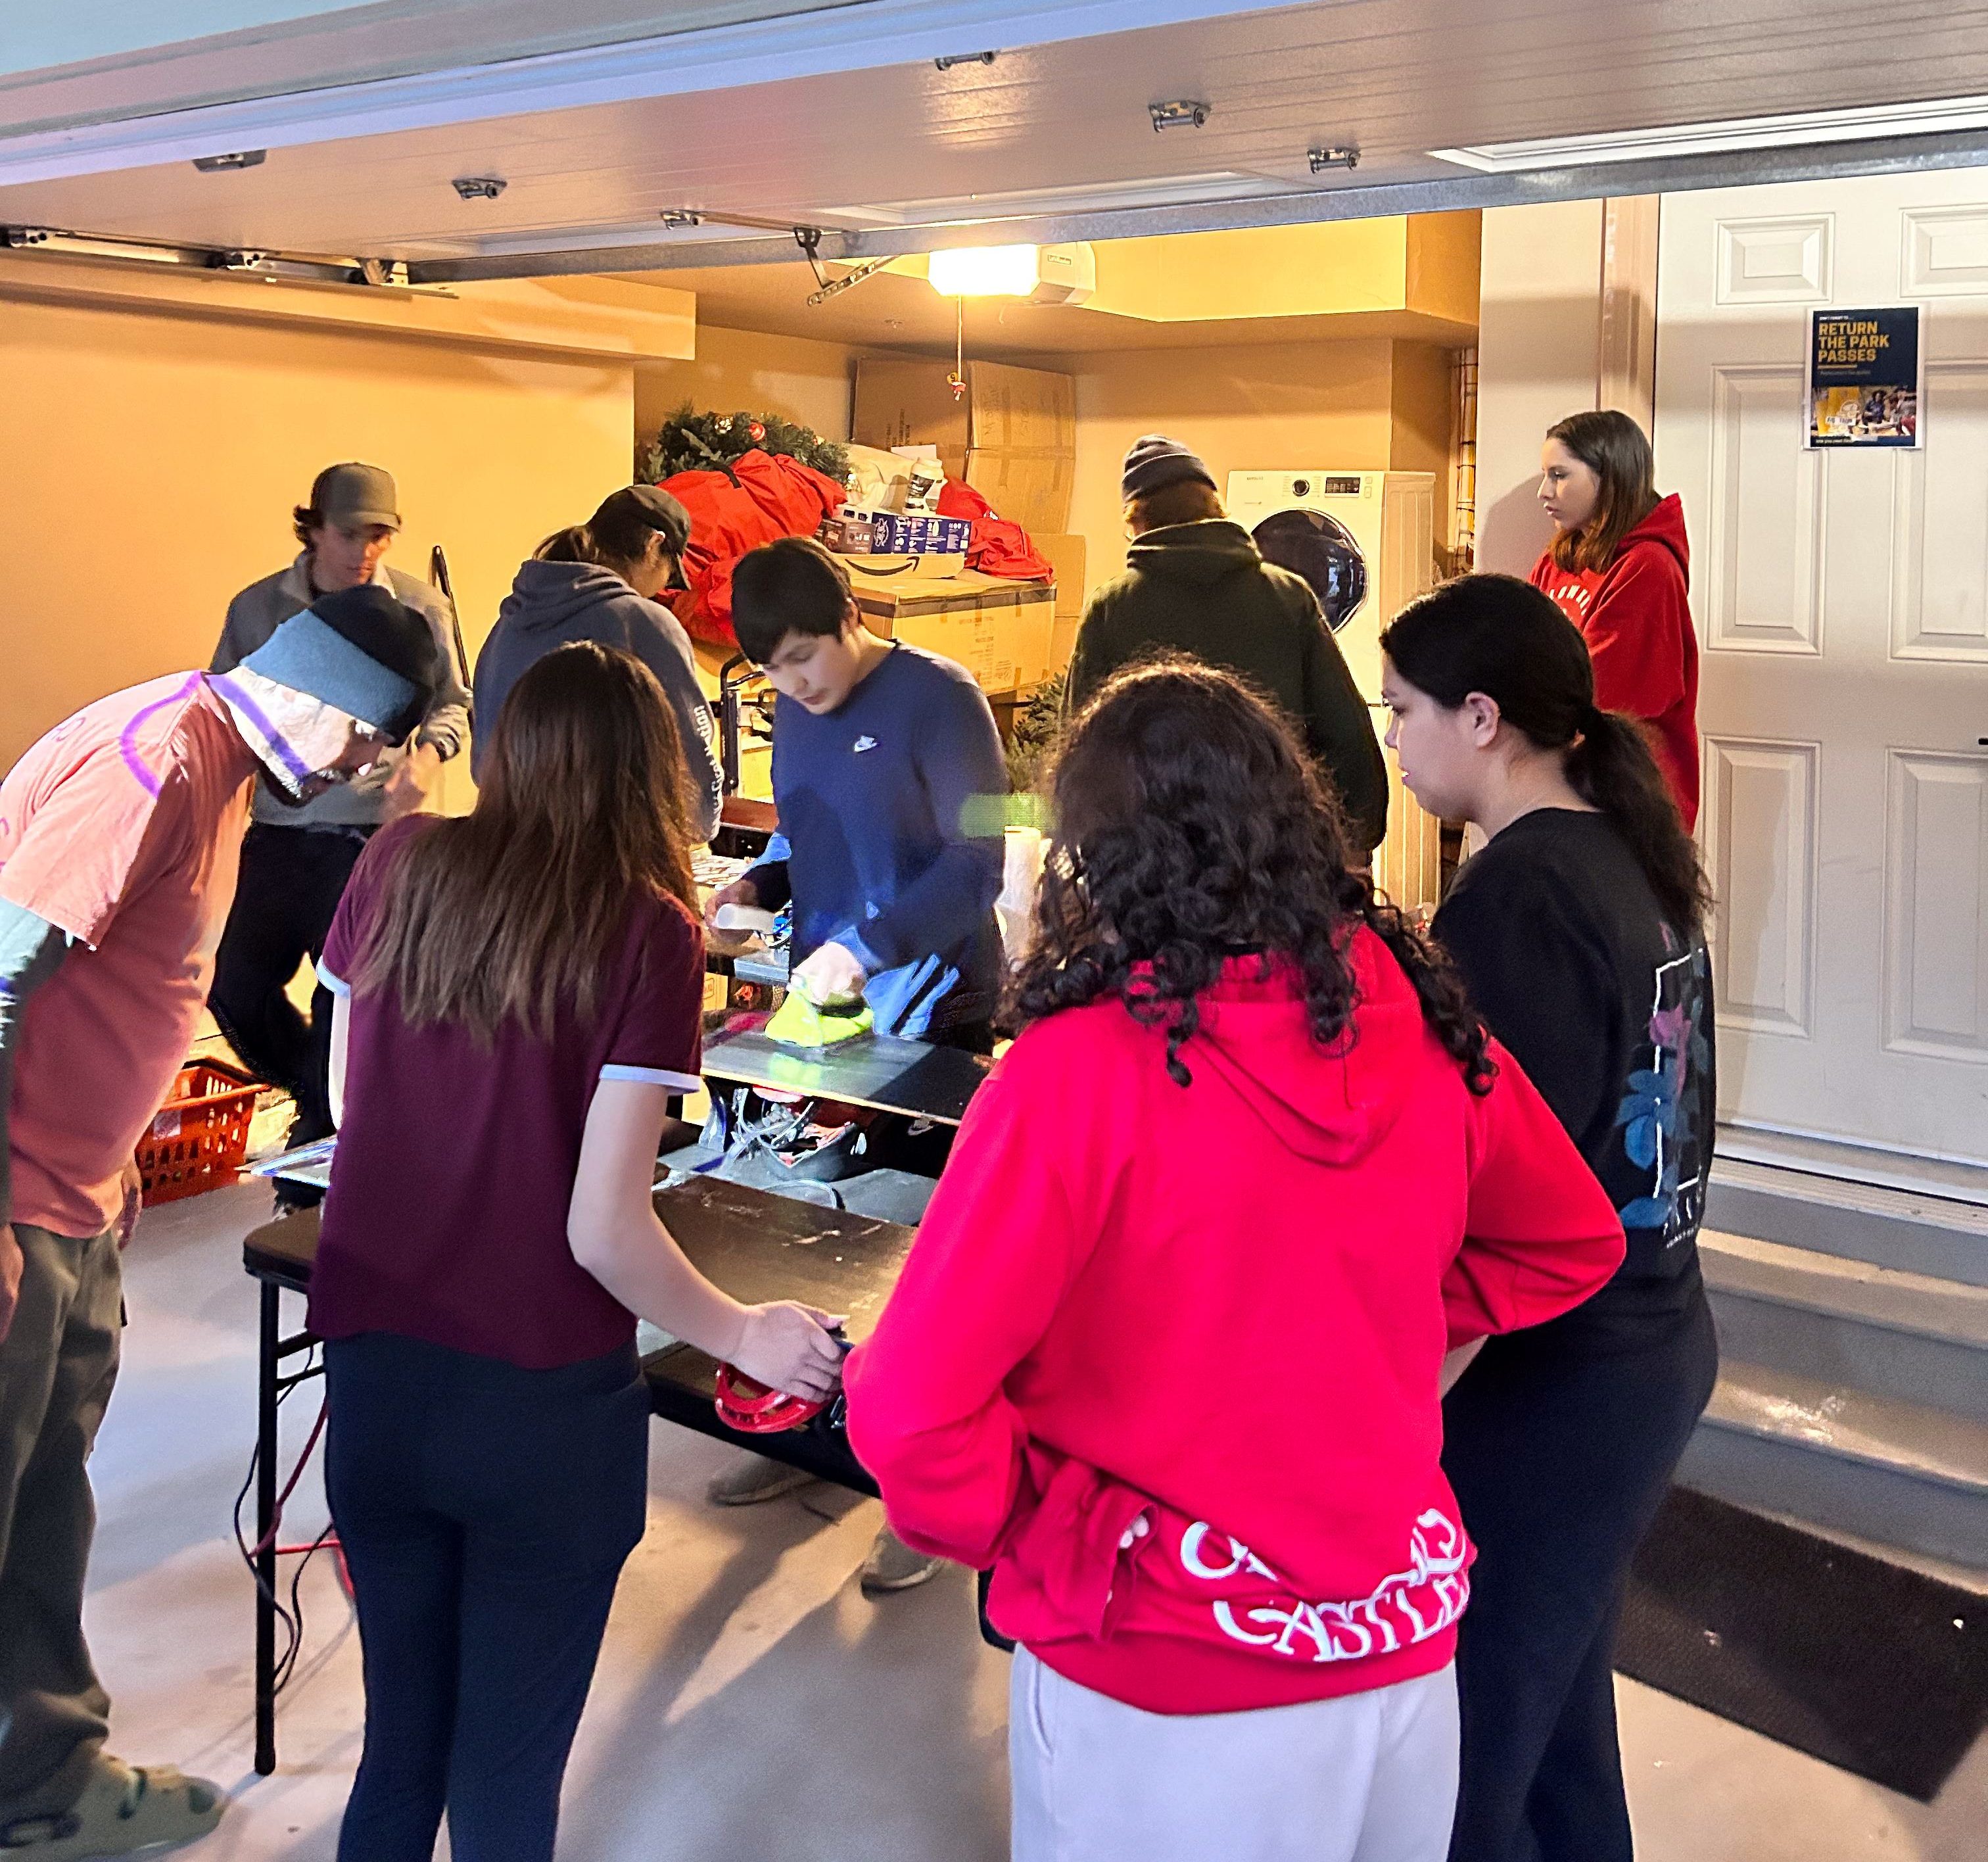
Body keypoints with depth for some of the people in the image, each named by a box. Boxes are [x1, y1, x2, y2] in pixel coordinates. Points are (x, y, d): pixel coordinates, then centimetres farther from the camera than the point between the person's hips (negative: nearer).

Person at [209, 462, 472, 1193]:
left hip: (372, 834, -2)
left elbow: (452, 703, 9)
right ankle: (327, 1103, 26)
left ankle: (318, 1140, 20)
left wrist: (428, 751, -11)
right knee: (234, 983, 2)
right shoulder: (256, 606, 5)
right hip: (277, 833, 3)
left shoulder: (419, 608, 0)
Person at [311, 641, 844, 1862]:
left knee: (401, 1741, 22)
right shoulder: (649, 930, -12)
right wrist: (744, 1337, 0)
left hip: (370, 1375, 4)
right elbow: (605, 1229, -16)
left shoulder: (399, 866, -1)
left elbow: (347, 1105, 10)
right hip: (537, 1404, -4)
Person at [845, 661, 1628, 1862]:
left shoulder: (1082, 1069, -21)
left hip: (1172, 1689, -4)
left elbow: (911, 1411, -25)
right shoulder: (1422, 1022, -6)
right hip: (1409, 1649, 5)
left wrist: (1066, 1539, -10)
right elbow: (1575, 1245, 12)